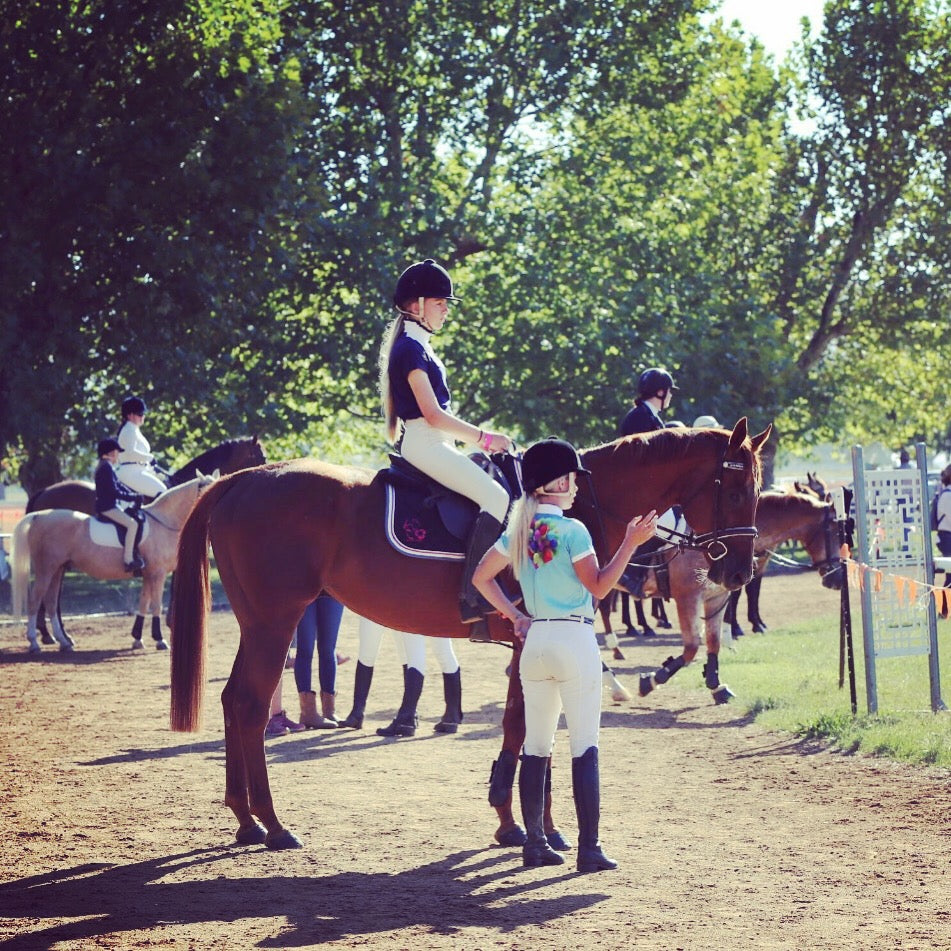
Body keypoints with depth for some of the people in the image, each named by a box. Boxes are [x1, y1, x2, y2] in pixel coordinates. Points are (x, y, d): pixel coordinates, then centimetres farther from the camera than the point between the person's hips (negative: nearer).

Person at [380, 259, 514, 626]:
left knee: (502, 488, 10)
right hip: (423, 442, -11)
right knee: (495, 496, -22)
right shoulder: (411, 348, -12)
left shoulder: (418, 347, 19)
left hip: (434, 444, 11)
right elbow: (433, 414, -18)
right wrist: (483, 437, -13)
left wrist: (479, 438, 15)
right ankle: (473, 598, -29)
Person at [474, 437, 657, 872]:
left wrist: (515, 616, 13)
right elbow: (598, 586, -8)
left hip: (535, 640, 6)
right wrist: (631, 543, -9)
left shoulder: (519, 531, 7)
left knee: (536, 747, 11)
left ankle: (534, 843, 11)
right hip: (575, 640, -6)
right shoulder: (571, 530, -12)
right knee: (585, 748, -2)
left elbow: (482, 578, 12)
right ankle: (589, 848, -4)